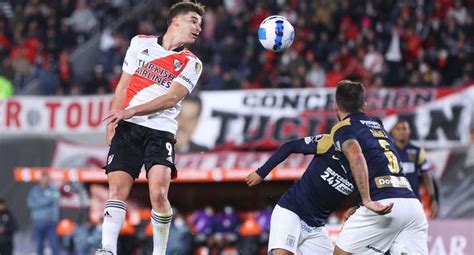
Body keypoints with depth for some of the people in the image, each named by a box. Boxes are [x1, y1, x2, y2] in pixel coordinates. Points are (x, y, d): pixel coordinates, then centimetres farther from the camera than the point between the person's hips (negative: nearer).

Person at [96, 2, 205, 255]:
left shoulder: (191, 63, 6)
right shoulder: (140, 43, 12)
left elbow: (171, 98, -6)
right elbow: (123, 85, 14)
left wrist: (132, 111, -16)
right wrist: (114, 120, 4)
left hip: (160, 131, -1)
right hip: (127, 129, 2)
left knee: (158, 193, -19)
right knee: (117, 190, -11)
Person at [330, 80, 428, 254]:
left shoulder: (342, 128, 6)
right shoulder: (377, 125, 28)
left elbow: (356, 157, -15)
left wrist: (367, 201, -21)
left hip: (384, 205, -6)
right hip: (413, 203, 6)